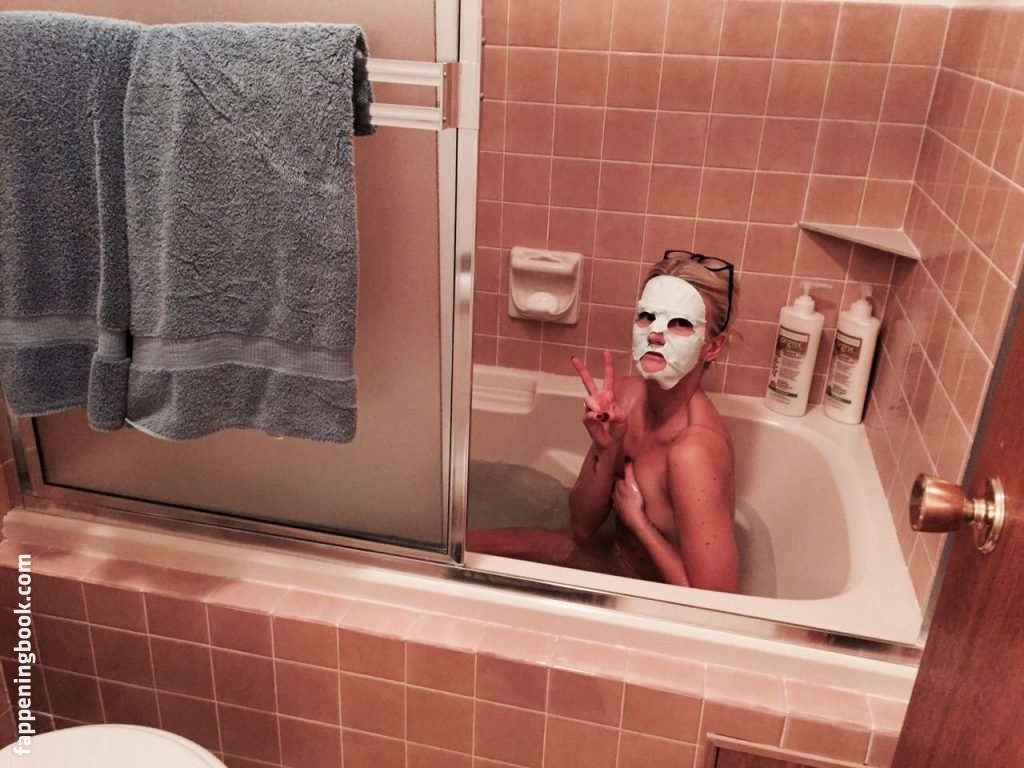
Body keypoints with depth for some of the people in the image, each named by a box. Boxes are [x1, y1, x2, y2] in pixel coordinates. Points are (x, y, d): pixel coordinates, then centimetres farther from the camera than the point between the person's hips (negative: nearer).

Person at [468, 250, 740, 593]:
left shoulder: (694, 450, -32)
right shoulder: (626, 394, -11)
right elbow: (582, 528, -6)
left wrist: (636, 519, -22)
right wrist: (606, 449, -24)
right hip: (614, 555, 6)